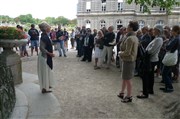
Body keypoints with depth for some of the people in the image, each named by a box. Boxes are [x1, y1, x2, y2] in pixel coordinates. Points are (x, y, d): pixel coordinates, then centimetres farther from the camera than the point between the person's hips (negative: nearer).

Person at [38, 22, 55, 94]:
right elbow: (42, 48, -25)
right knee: (45, 72, 1)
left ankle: (47, 86, 33)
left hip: (47, 56, 10)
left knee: (47, 71, 19)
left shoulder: (45, 36, 8)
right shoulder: (44, 37, -21)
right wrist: (50, 54, -21)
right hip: (44, 57, -10)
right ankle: (44, 88, 13)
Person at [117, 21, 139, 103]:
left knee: (127, 79, 4)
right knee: (124, 78, 20)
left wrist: (120, 53, -7)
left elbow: (127, 52, -24)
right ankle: (122, 93, 33)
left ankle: (129, 97, 18)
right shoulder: (135, 37, 9)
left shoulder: (130, 38, -22)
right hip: (130, 60, 10)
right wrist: (122, 51, 6)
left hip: (128, 61, -10)